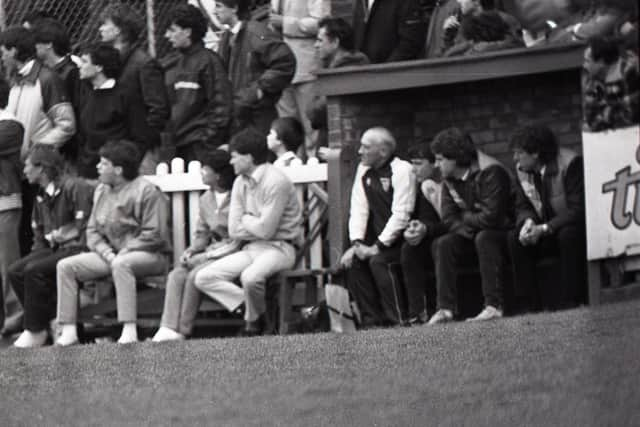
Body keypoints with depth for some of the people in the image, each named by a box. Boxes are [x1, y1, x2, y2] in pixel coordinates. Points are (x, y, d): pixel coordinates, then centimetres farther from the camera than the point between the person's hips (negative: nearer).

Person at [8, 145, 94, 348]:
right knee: (15, 270, -9)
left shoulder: (75, 187, -11)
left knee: (35, 271, -26)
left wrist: (57, 235, -7)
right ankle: (54, 321, -7)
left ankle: (36, 332, -16)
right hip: (54, 250, 9)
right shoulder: (42, 198, 18)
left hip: (78, 249, -9)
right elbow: (40, 237, 25)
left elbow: (83, 227, -16)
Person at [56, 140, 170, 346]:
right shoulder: (101, 191, 12)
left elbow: (154, 235, -15)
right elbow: (92, 230, 12)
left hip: (148, 254, -8)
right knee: (65, 266, -8)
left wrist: (123, 252, -18)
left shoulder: (146, 191, -11)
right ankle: (68, 331, -13)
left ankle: (129, 331, -44)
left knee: (121, 264, -42)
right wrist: (107, 253, -7)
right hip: (109, 253, 8)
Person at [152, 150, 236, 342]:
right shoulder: (206, 199, 15)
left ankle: (182, 330, -18)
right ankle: (169, 328, -26)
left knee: (195, 275, -27)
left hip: (230, 252, -8)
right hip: (211, 251, 8)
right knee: (176, 275, -15)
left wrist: (206, 255, -17)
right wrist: (190, 251, -3)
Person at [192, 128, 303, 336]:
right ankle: (252, 308, -15)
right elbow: (234, 230, 5)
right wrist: (255, 223, -8)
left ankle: (254, 322, -10)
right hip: (251, 248, 8)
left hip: (279, 247, -8)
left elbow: (265, 230, -19)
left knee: (250, 277, -38)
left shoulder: (276, 181, -16)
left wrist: (246, 219, -1)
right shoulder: (240, 183, 9)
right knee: (203, 278, -7)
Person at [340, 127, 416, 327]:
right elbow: (358, 209, 5)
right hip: (378, 239, 7)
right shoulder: (364, 170, 8)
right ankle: (371, 318, -10)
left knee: (378, 261, -29)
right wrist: (357, 243, -9)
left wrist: (378, 246, -22)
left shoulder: (402, 170, -14)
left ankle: (397, 320, -22)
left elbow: (401, 215, -19)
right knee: (351, 260, -14)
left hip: (400, 239, -7)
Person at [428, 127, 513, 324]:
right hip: (471, 236, 7)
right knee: (442, 245, -15)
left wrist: (465, 218, -11)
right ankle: (446, 308, -22)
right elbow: (449, 219, 1)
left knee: (484, 238, -37)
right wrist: (466, 229, -18)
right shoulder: (450, 180, 3)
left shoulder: (490, 172, -22)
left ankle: (494, 306, -39)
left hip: (503, 232, -7)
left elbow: (491, 217, -28)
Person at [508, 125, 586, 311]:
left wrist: (544, 229, -32)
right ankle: (530, 305, -19)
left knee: (568, 235, -37)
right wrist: (528, 221, -22)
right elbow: (522, 207, 4)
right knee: (515, 239, -19)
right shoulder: (522, 170, -1)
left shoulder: (570, 163, -21)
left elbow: (578, 210, -26)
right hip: (546, 235, 6)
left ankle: (571, 301, -29)